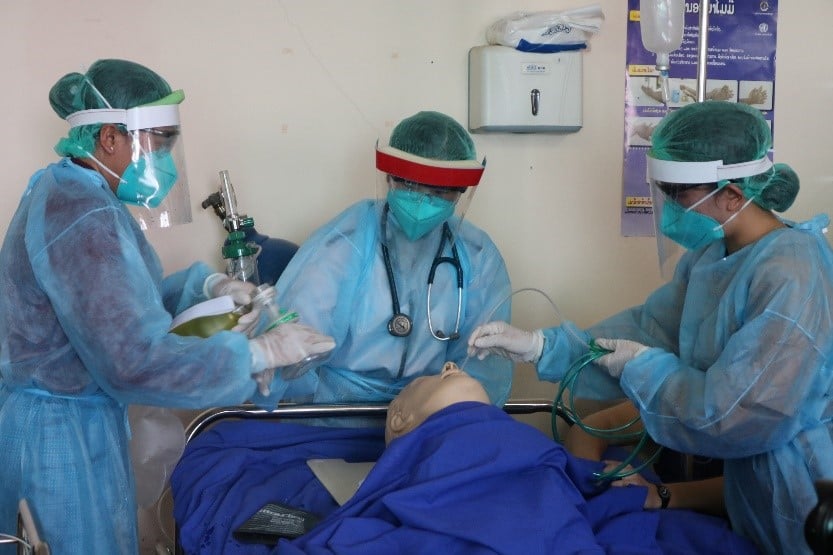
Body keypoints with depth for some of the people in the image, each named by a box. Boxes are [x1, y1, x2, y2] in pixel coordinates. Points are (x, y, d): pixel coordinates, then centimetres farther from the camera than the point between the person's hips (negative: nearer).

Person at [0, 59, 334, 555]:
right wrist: (257, 353, -26)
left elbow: (121, 298, 14)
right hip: (61, 433, -10)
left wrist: (208, 286, 3)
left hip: (77, 416, 10)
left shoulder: (76, 192, 6)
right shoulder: (81, 218, -27)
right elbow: (135, 361, -33)